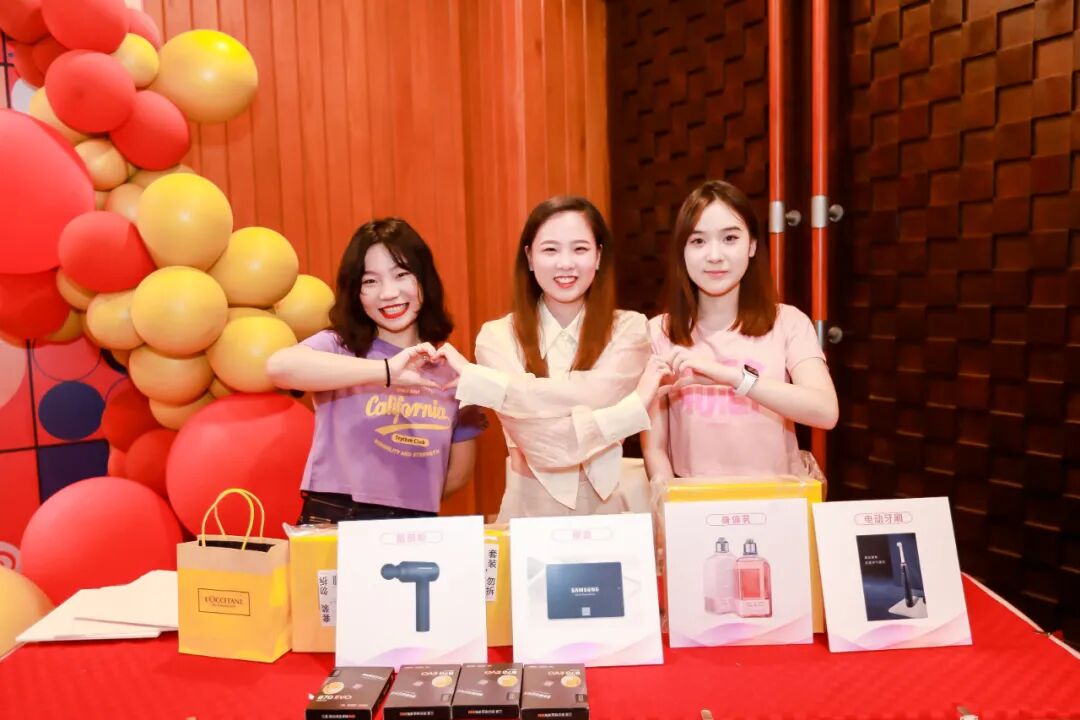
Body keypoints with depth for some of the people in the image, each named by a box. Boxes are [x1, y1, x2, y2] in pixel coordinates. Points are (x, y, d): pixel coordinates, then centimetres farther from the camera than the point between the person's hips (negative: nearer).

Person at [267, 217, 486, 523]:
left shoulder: (451, 370, 4)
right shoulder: (340, 346, -3)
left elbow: (459, 471, 13)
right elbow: (279, 366, -25)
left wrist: (410, 503, 5)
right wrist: (386, 371, -30)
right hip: (334, 523, -2)